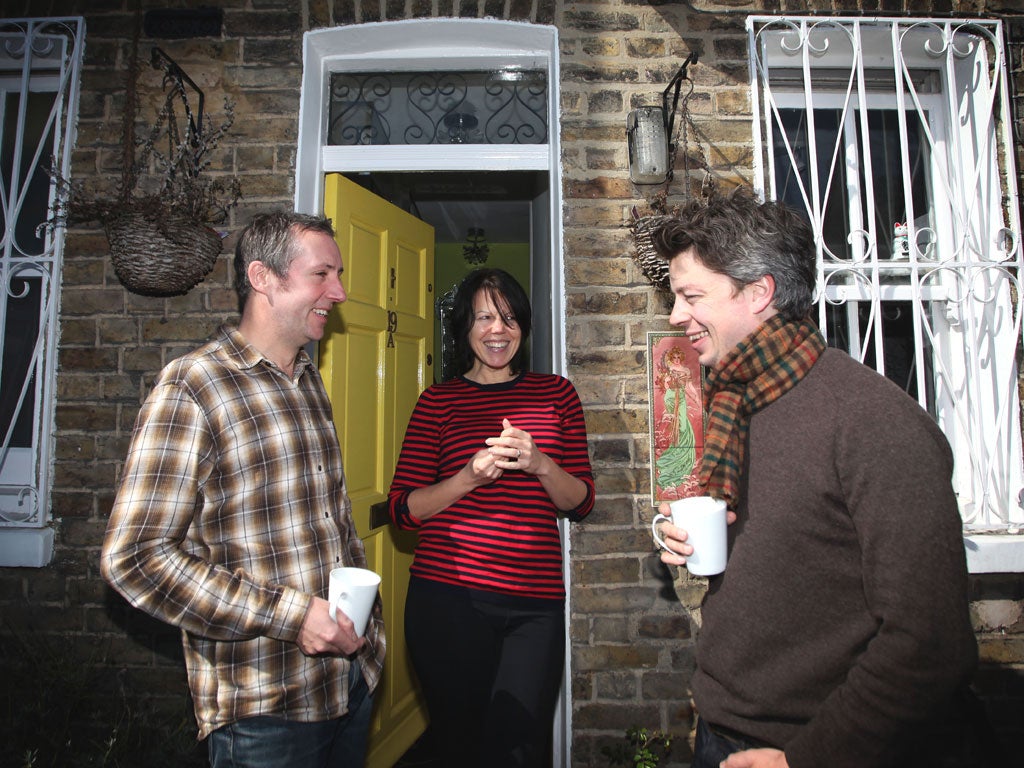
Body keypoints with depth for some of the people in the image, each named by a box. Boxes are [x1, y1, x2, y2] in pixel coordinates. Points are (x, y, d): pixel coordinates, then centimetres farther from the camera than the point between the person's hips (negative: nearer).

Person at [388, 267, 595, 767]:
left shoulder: (555, 392, 8)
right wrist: (469, 477, -16)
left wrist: (540, 465, -13)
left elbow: (582, 502, 6)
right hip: (448, 597, 0)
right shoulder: (439, 399, 3)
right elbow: (402, 509, 0)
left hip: (535, 604, 1)